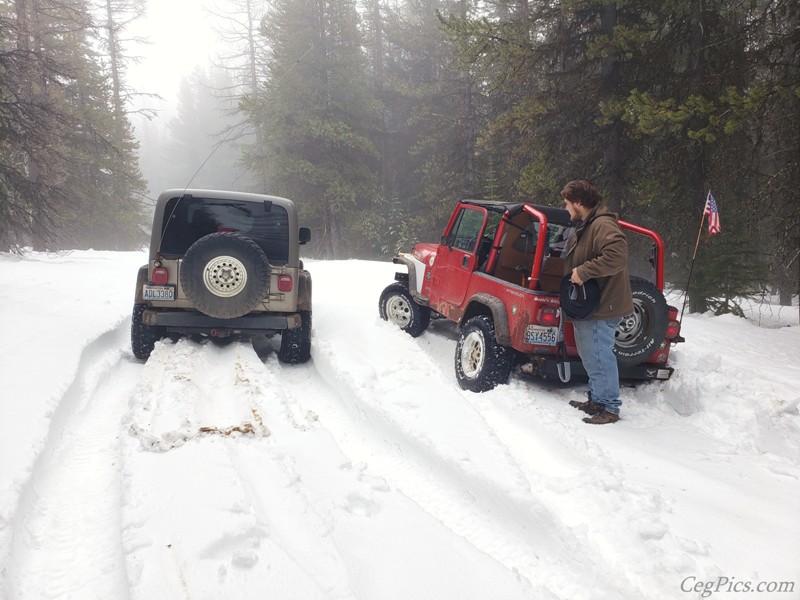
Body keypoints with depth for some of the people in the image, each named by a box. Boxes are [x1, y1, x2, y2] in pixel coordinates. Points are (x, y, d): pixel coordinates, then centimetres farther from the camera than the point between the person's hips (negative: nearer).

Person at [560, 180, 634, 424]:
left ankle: (609, 408, 5)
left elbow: (617, 257, -32)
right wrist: (575, 272, 14)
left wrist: (584, 271, -27)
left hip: (601, 306, -11)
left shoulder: (603, 225, -18)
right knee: (591, 356, 19)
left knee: (600, 357, -6)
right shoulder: (585, 226, 17)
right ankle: (596, 400, 31)